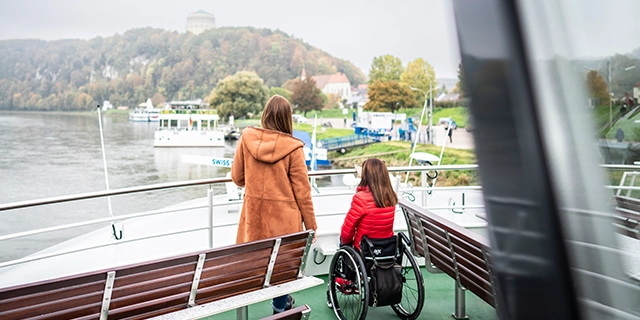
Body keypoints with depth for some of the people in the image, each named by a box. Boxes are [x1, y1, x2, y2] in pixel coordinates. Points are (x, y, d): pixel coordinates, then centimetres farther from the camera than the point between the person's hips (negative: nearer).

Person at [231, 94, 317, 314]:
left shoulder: (247, 138, -4)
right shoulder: (292, 147, -12)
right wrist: (311, 225, 2)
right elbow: (302, 191, -8)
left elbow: (237, 178, 7)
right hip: (283, 216, -2)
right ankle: (280, 308, 29)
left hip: (253, 214, 3)